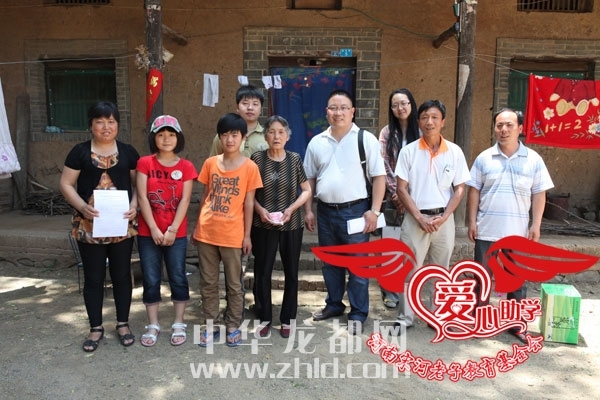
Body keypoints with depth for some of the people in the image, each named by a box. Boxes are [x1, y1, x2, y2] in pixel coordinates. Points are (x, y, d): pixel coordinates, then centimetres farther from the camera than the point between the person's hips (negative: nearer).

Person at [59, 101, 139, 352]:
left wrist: (134, 204, -11)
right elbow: (66, 184, 1)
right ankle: (96, 328, 23)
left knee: (121, 275, 9)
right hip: (89, 225, -1)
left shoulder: (128, 152, 6)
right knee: (93, 277, 8)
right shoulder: (80, 152, 2)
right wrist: (83, 207, -15)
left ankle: (123, 324, 25)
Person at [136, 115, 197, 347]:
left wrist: (172, 230, -13)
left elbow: (185, 200, -5)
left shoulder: (186, 167, 1)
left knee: (178, 278, 6)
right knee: (151, 280, 6)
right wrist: (154, 229, -13)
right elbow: (142, 198, -6)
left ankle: (178, 325, 20)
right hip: (148, 233, 0)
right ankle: (153, 325, 21)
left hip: (177, 234, 0)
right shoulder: (145, 163, -1)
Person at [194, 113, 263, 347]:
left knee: (234, 284, 9)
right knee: (208, 283, 11)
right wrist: (197, 226, 10)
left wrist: (247, 235, -3)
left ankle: (233, 327, 23)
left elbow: (249, 203, -2)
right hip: (206, 233, 3)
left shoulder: (250, 167, -4)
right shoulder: (210, 163, 4)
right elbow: (204, 196, 10)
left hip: (232, 235, -3)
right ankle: (210, 326, 25)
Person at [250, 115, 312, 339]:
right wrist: (259, 209, -13)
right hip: (263, 225, -1)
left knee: (291, 272, 8)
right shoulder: (257, 158, -3)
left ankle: (287, 318, 24)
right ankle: (264, 317, 22)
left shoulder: (294, 159, -1)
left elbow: (307, 190, 3)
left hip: (292, 225, 1)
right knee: (262, 272, 4)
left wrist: (292, 208, -11)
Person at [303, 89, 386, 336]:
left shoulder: (366, 139, -5)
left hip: (355, 210, -4)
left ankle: (358, 314, 16)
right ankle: (334, 304, 34)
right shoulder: (317, 142, 7)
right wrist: (308, 210, 7)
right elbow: (310, 179, 12)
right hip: (325, 211, 4)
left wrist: (374, 211, -12)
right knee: (330, 262, 16)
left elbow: (379, 176, -6)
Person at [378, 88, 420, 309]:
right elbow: (383, 165, -3)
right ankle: (390, 291, 10)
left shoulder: (419, 132, 6)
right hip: (392, 196, -1)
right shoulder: (387, 132, 3)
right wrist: (396, 192, -9)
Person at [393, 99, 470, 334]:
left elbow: (460, 189, 2)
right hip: (415, 218, -1)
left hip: (444, 219, 2)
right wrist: (420, 217, -11)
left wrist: (443, 217, -9)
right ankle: (405, 318, 16)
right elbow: (402, 188, -4)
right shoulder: (409, 151, -3)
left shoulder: (455, 152, 1)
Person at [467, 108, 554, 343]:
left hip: (518, 232, 0)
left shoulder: (533, 159, 1)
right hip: (486, 230, 0)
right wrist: (471, 222, -3)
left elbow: (539, 194, 3)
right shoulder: (484, 158, 2)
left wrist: (536, 225, -4)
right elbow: (473, 191, 3)